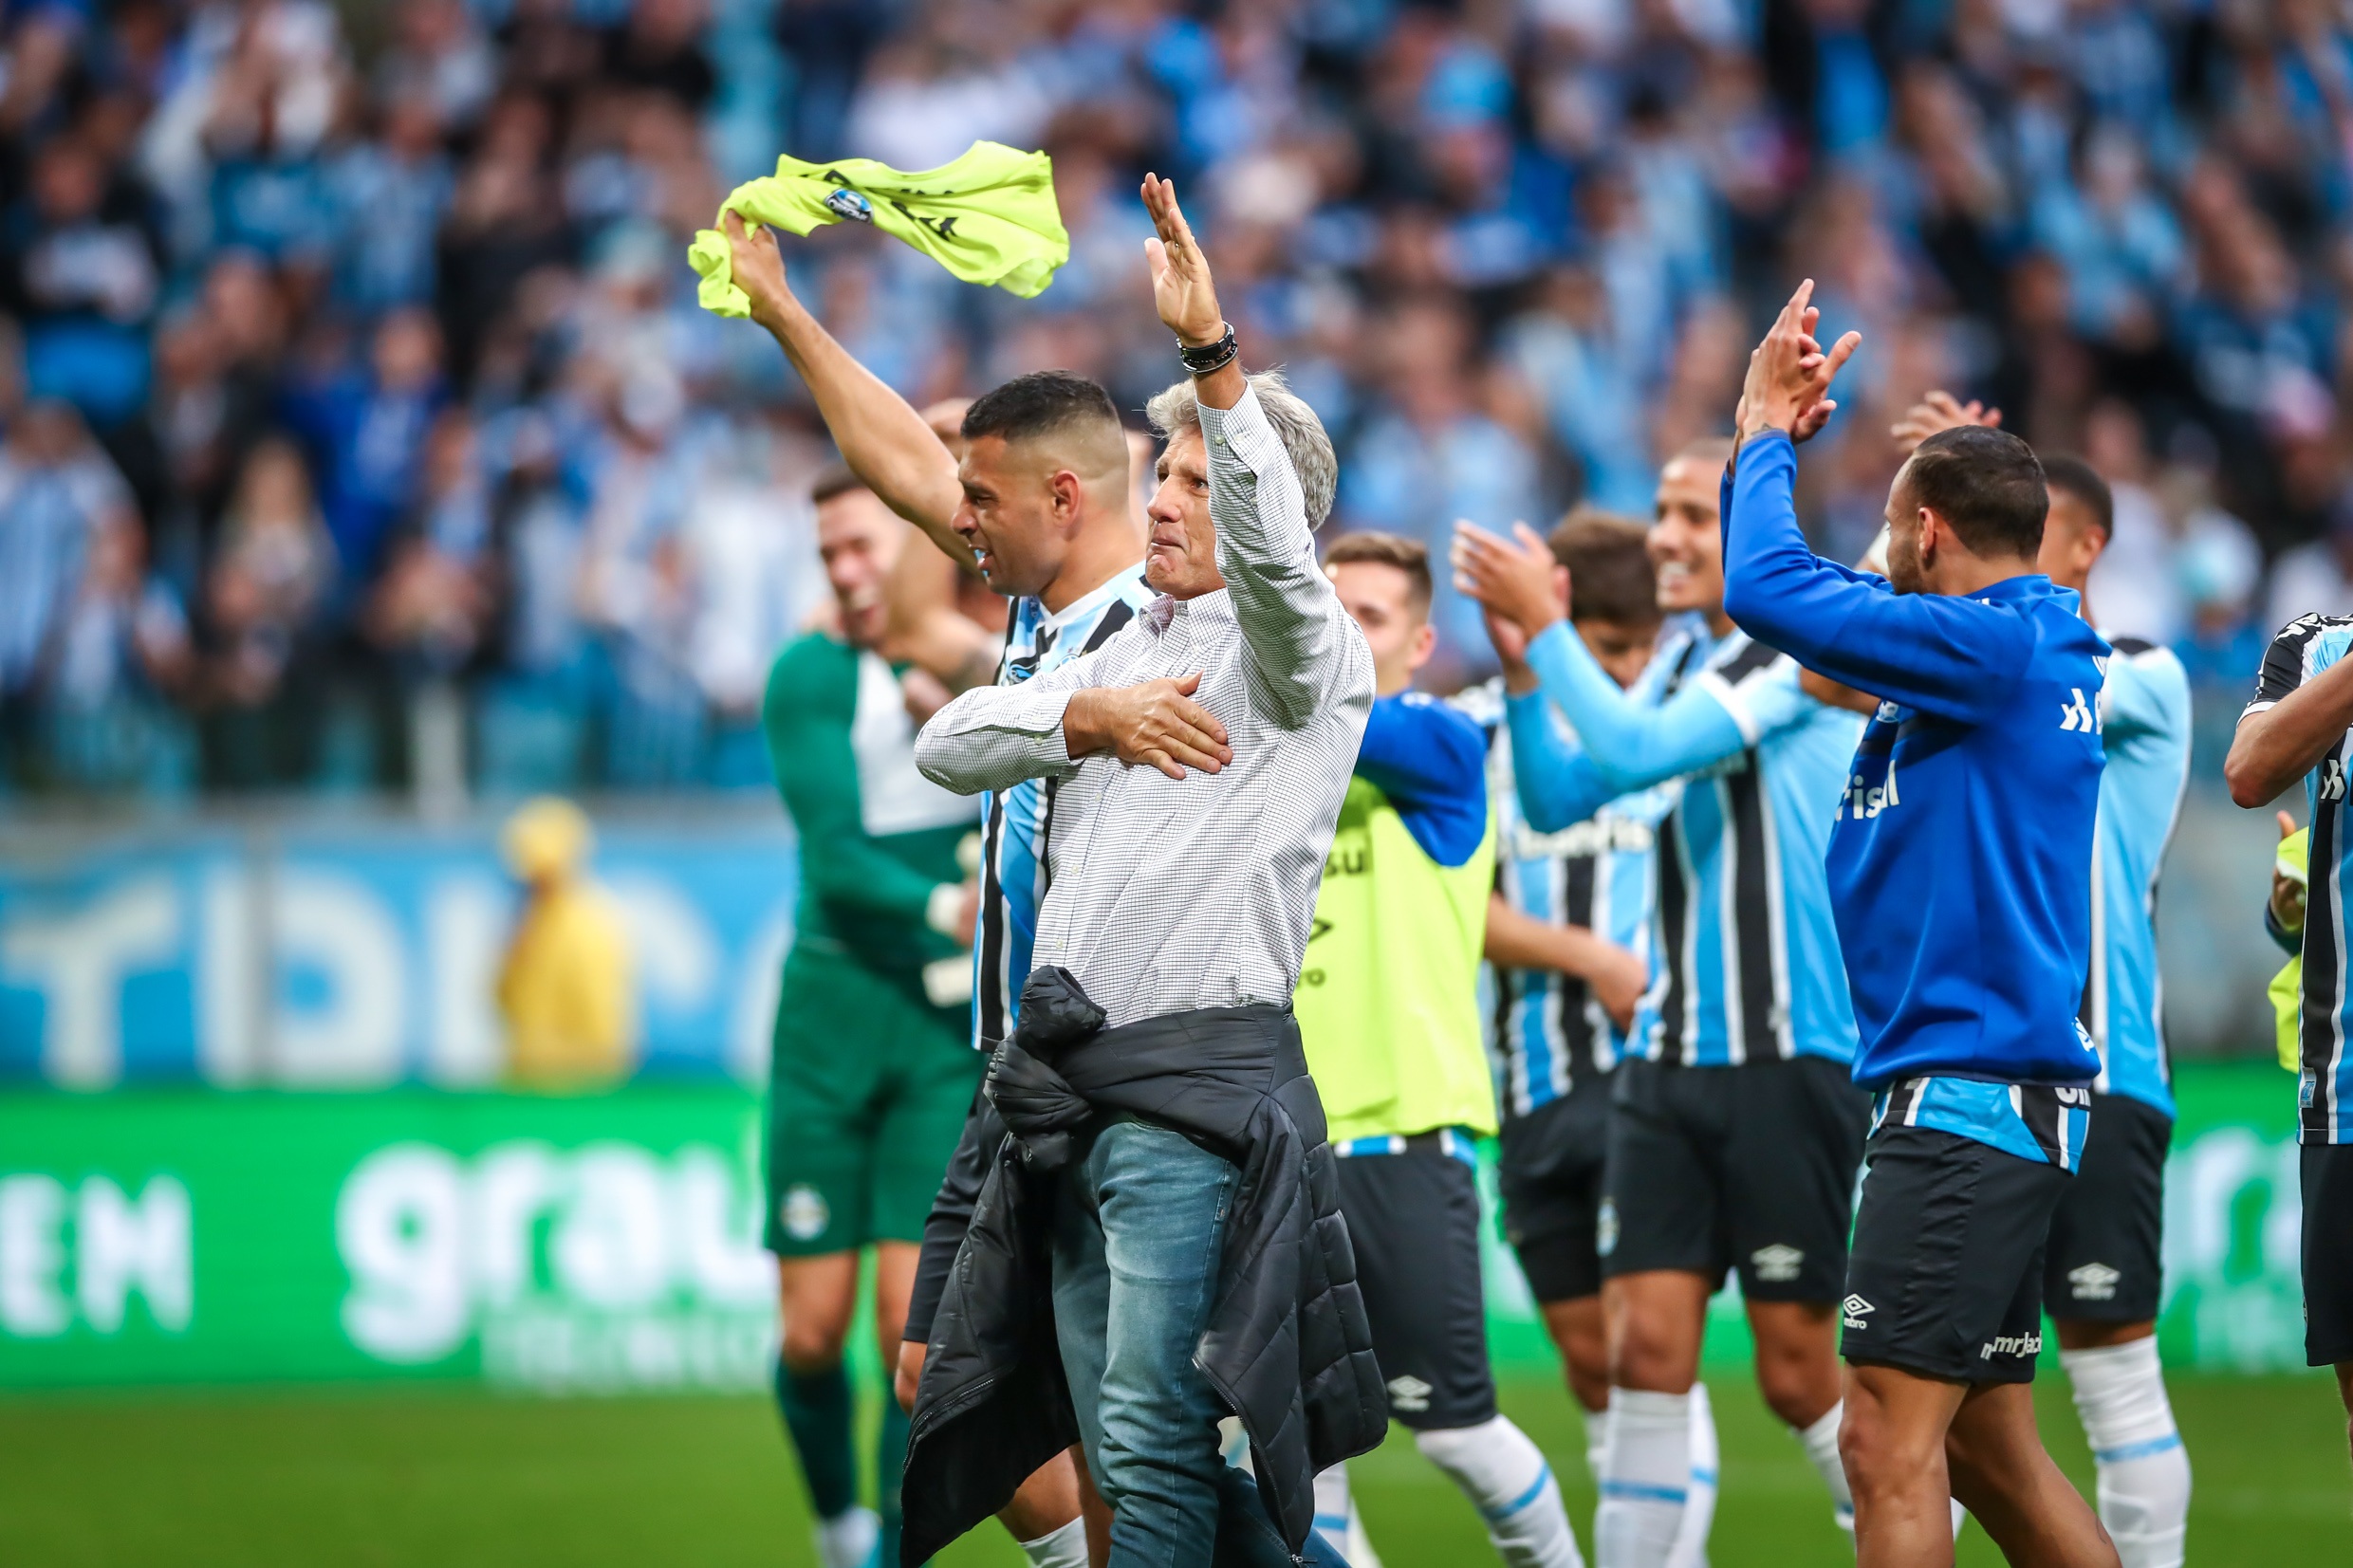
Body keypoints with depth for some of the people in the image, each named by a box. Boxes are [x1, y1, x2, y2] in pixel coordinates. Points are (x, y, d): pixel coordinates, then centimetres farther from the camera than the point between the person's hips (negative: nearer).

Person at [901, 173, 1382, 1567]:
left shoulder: (1303, 659, 0)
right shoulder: (1122, 654, 23)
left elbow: (1271, 556, -24)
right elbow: (950, 746, 10)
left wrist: (1214, 354, -32)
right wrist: (1095, 717, -8)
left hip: (1202, 1083, -8)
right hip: (1074, 1088, 8)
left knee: (1150, 1440, -14)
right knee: (1118, 1447, 8)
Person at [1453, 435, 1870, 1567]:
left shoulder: (1805, 650, -11)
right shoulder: (1685, 659, 13)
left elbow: (1635, 752, -20)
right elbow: (1560, 799, 13)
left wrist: (1544, 622, -13)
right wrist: (1525, 664, 0)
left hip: (1791, 1059, -7)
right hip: (1670, 1053, 7)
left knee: (1799, 1371, -2)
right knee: (1643, 1347, -2)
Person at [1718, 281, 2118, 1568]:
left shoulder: (1997, 645, -12)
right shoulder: (2023, 650, 17)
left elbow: (1771, 592, -17)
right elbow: (1787, 596, 33)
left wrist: (1769, 440, 0)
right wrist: (1763, 432, 26)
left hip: (1969, 1096, -10)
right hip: (1988, 1097, 10)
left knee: (1889, 1438, -14)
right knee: (1988, 1451, 13)